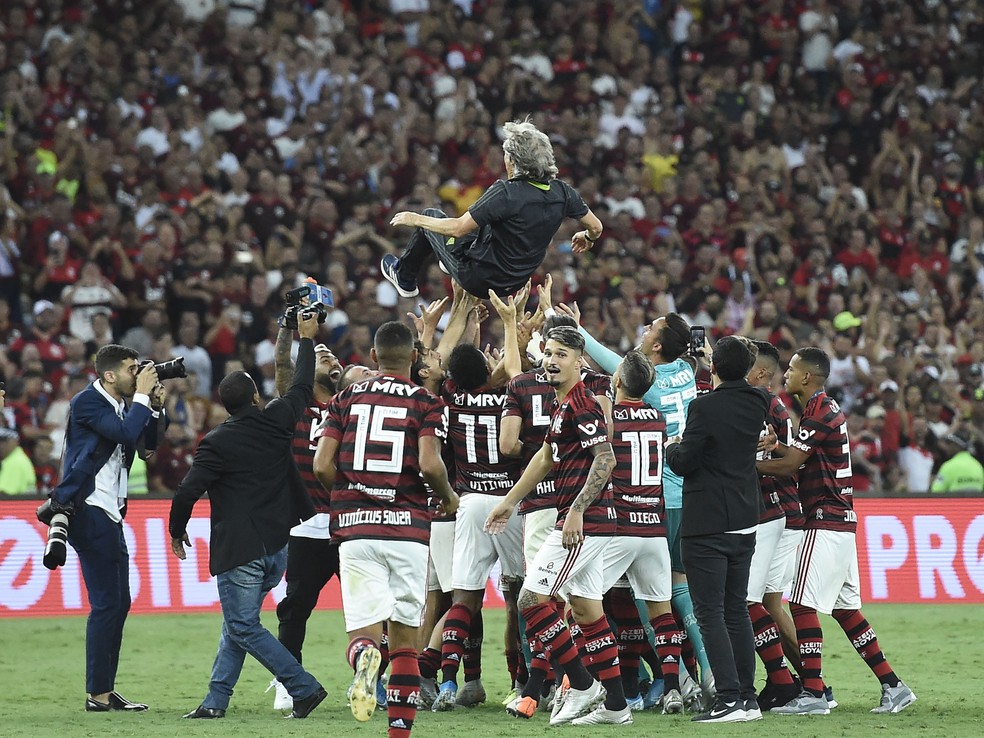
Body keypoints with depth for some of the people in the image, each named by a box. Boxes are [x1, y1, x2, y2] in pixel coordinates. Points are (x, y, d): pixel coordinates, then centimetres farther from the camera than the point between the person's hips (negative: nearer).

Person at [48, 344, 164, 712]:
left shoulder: (121, 405, 13)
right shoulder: (87, 402, -13)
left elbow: (149, 444, 16)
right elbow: (127, 434, -25)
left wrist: (154, 406, 4)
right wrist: (142, 396, -15)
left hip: (109, 515, 10)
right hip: (89, 512, -10)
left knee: (119, 602, 10)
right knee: (105, 603, -10)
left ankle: (106, 690, 14)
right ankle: (98, 695, -8)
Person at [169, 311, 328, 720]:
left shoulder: (216, 442, -11)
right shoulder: (276, 423, 1)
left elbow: (188, 491, -14)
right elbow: (301, 390, 19)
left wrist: (177, 532, 4)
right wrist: (306, 339, 32)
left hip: (239, 549, -6)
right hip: (278, 546, 6)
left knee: (244, 626, -2)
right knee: (237, 623, 14)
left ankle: (304, 687, -7)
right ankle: (216, 699, 14)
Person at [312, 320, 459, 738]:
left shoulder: (346, 399, 10)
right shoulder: (425, 403, 3)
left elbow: (322, 466, 3)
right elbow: (429, 464, -10)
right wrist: (448, 497, 9)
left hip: (355, 529, 1)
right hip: (408, 527, -1)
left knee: (364, 632, -1)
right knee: (404, 637, 9)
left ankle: (364, 657, -36)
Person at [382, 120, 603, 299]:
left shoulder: (506, 192, -29)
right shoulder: (562, 192, -12)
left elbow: (459, 228, -27)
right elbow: (596, 227, 0)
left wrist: (415, 219, -11)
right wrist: (588, 238, 25)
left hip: (479, 282, -6)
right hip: (515, 282, 6)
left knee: (431, 216, 17)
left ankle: (404, 277, 36)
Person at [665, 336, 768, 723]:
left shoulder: (705, 406, -17)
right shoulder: (757, 403, 4)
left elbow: (685, 462, -14)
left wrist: (673, 447, 6)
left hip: (706, 527, -7)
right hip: (745, 521, 7)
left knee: (710, 613, -4)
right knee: (736, 610, 14)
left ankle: (729, 699, -11)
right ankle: (747, 697, 14)